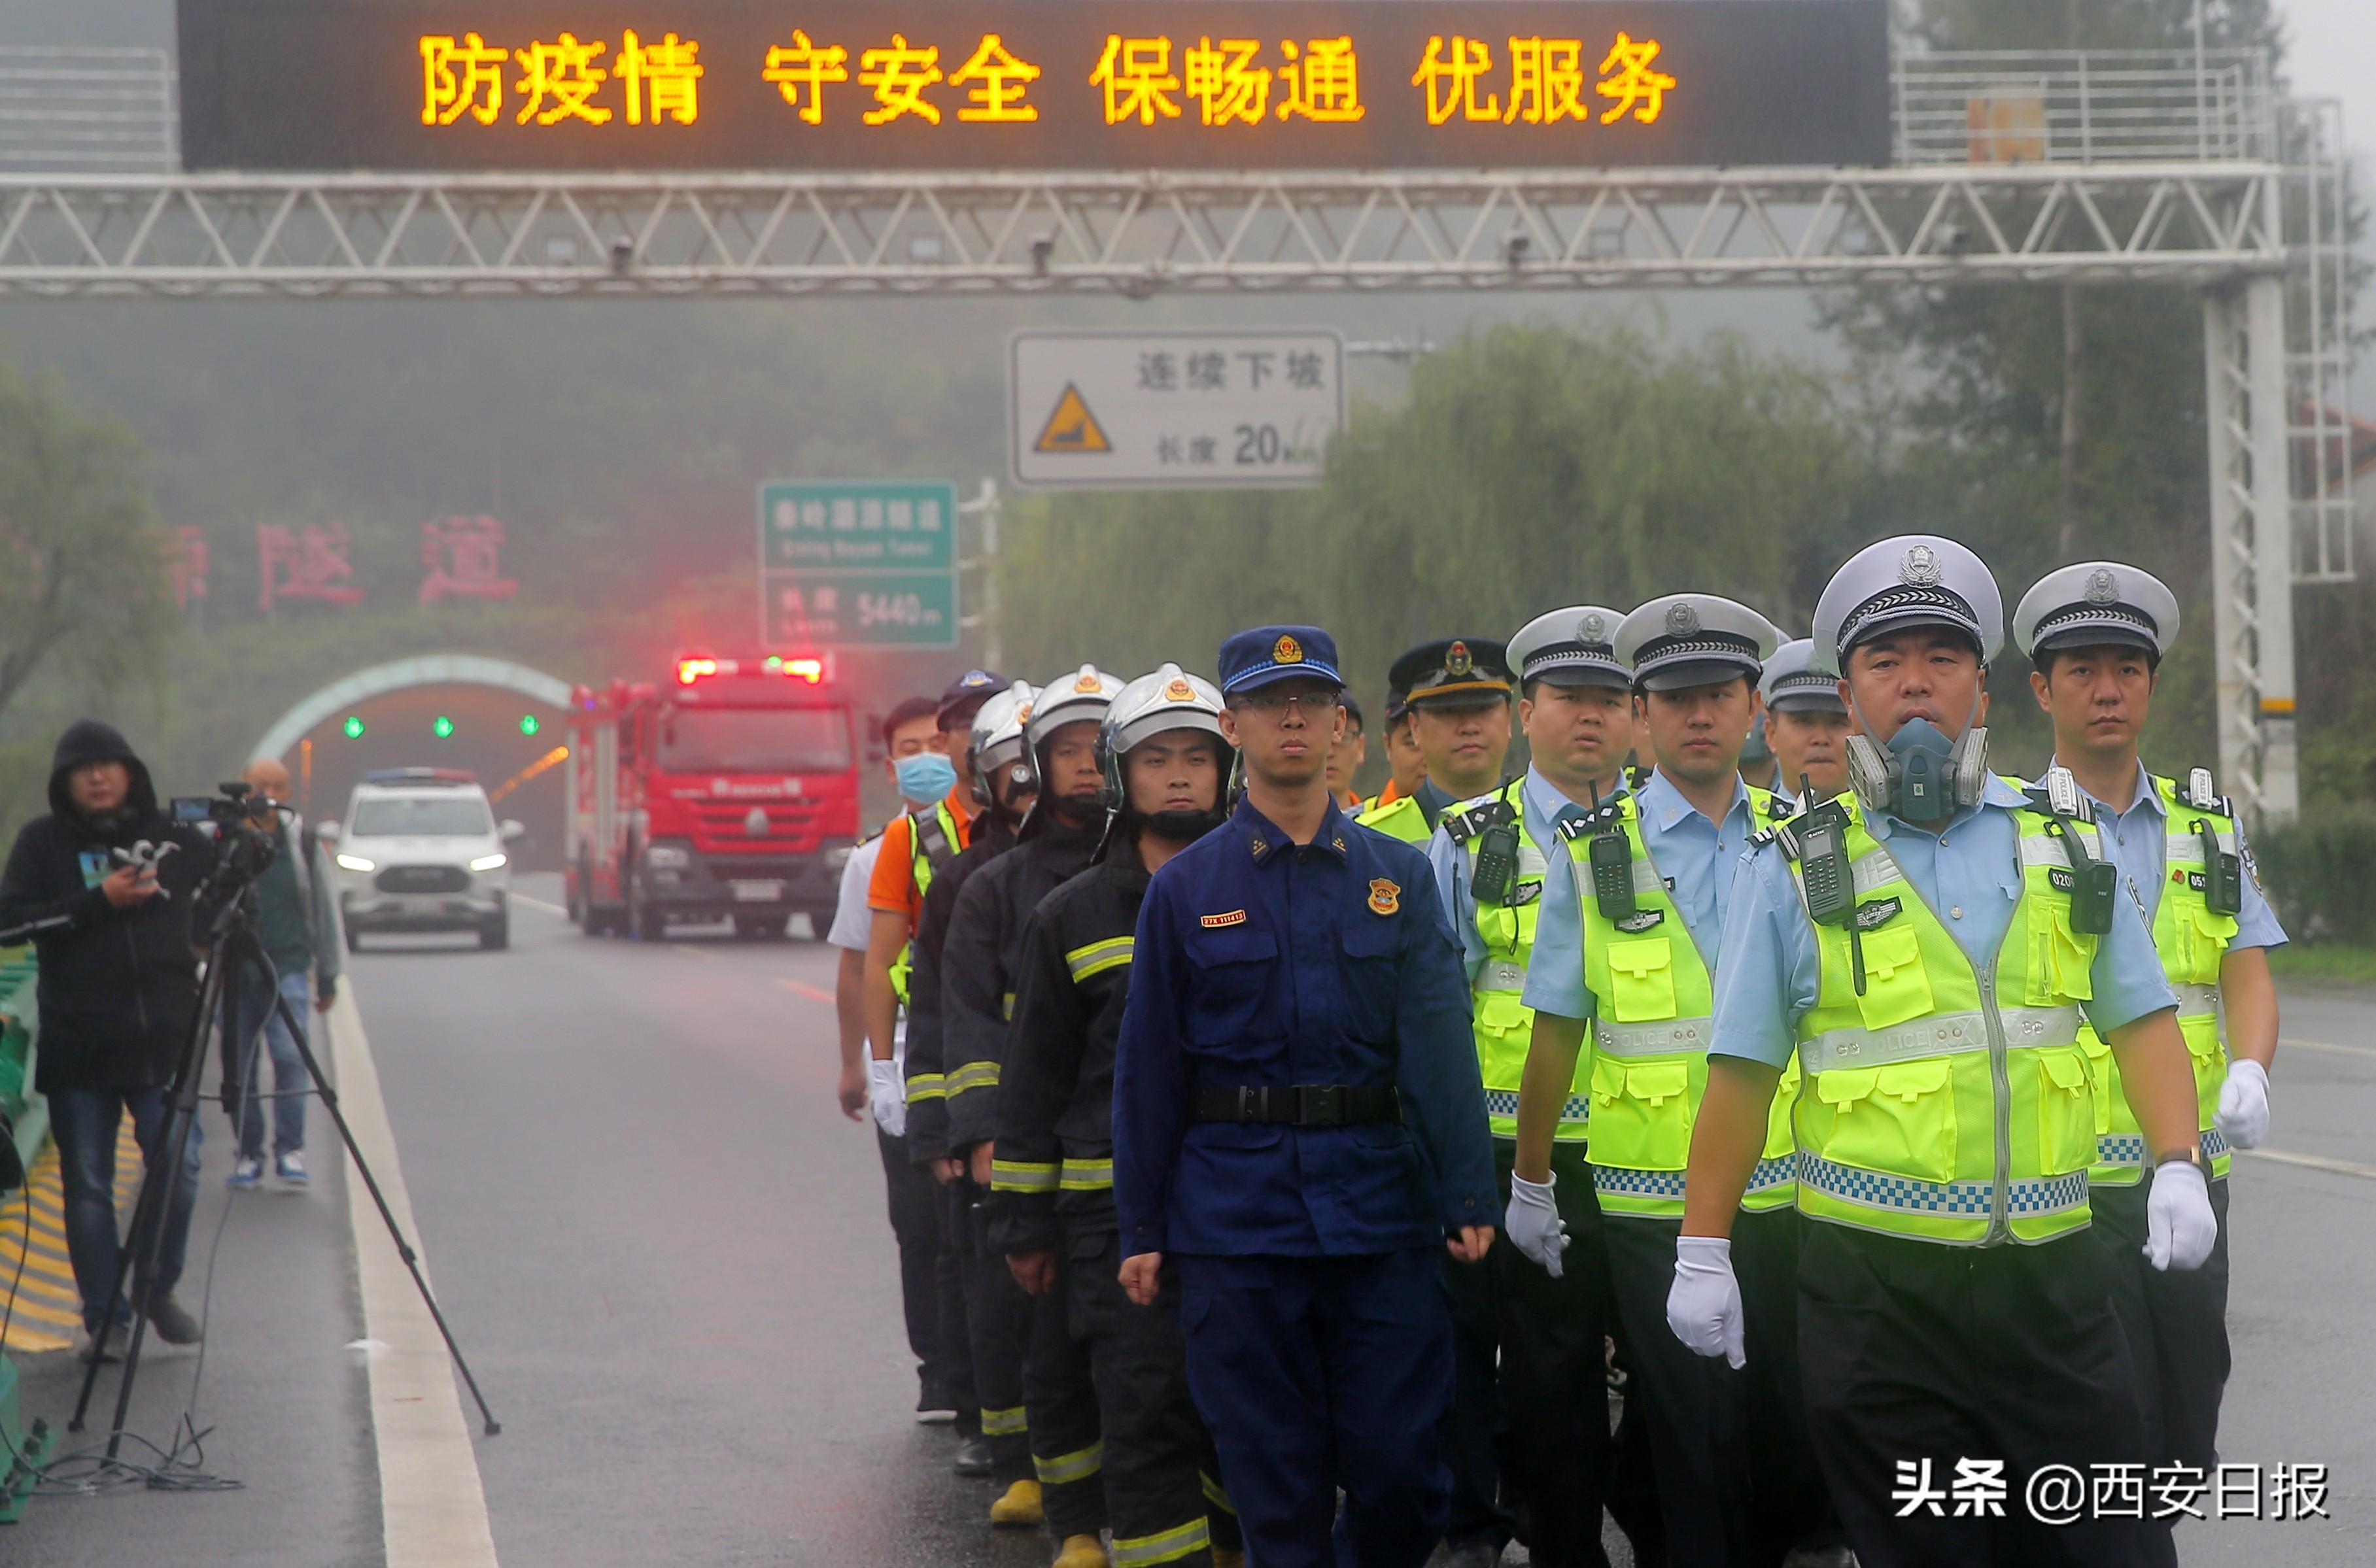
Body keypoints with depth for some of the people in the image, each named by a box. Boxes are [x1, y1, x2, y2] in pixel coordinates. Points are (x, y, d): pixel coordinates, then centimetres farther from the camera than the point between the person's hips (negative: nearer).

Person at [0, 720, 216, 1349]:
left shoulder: (176, 838, 7)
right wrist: (98, 903, -14)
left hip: (163, 1038, 1)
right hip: (78, 1044, -1)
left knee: (178, 1168, -4)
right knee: (88, 1185, 4)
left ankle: (156, 1288, 19)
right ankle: (104, 1316, 15)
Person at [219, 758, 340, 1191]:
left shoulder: (303, 842, 6)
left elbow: (325, 909, 13)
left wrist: (328, 976, 15)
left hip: (288, 964, 0)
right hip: (235, 970, 0)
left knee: (290, 1054, -14)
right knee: (239, 1065, 3)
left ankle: (290, 1149, -7)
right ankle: (248, 1153, 14)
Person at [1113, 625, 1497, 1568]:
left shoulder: (1398, 877, 8)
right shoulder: (1185, 888, 5)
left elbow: (1440, 1041, 1)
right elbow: (1149, 1066, 6)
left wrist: (1468, 1196, -9)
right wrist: (1141, 1230, 3)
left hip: (1379, 1203, 1)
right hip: (1236, 1210, -1)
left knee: (1398, 1460, -1)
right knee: (1274, 1479, 1)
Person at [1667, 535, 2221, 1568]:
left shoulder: (2066, 851, 11)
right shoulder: (1796, 871, 3)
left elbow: (2141, 1019, 12)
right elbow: (1742, 1070, 3)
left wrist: (2178, 1165, -4)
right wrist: (1703, 1252, 0)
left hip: (2052, 1277, 2)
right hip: (1875, 1283, -2)